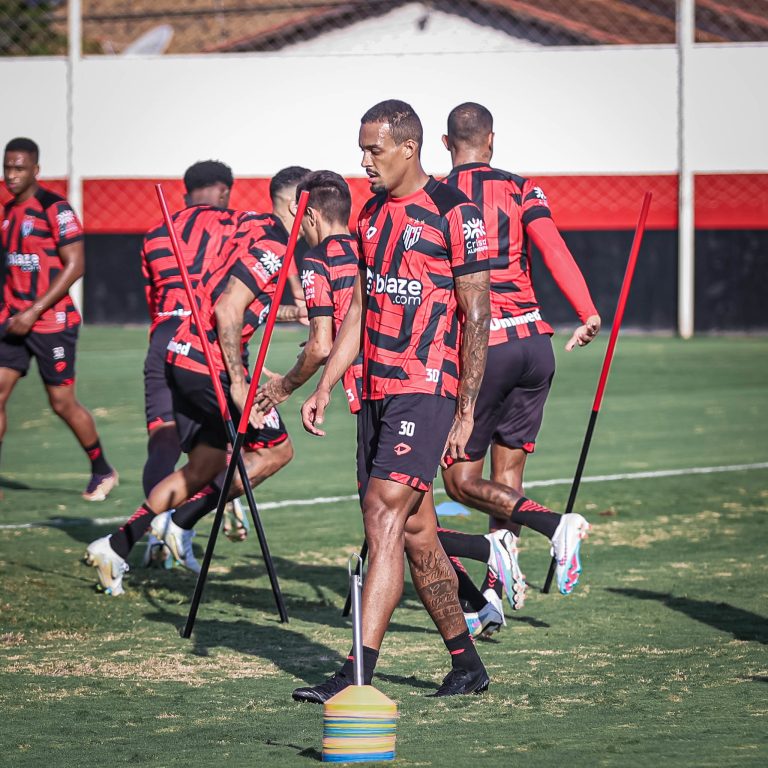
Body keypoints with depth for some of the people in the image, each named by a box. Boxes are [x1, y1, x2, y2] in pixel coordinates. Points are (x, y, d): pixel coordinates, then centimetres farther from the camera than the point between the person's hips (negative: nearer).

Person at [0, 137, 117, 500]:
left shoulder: (55, 209, -13)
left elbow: (75, 266, -17)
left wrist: (33, 312, -19)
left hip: (52, 322, -7)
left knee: (62, 403, 2)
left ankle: (103, 471, 21)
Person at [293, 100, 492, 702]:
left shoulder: (453, 212, -9)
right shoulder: (372, 214, 15)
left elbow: (477, 317, -9)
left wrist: (466, 410, -11)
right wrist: (325, 388, 14)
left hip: (426, 389, -8)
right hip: (375, 392, 8)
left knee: (385, 518, -17)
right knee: (416, 533, 11)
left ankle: (358, 676, -21)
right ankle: (467, 664, 23)